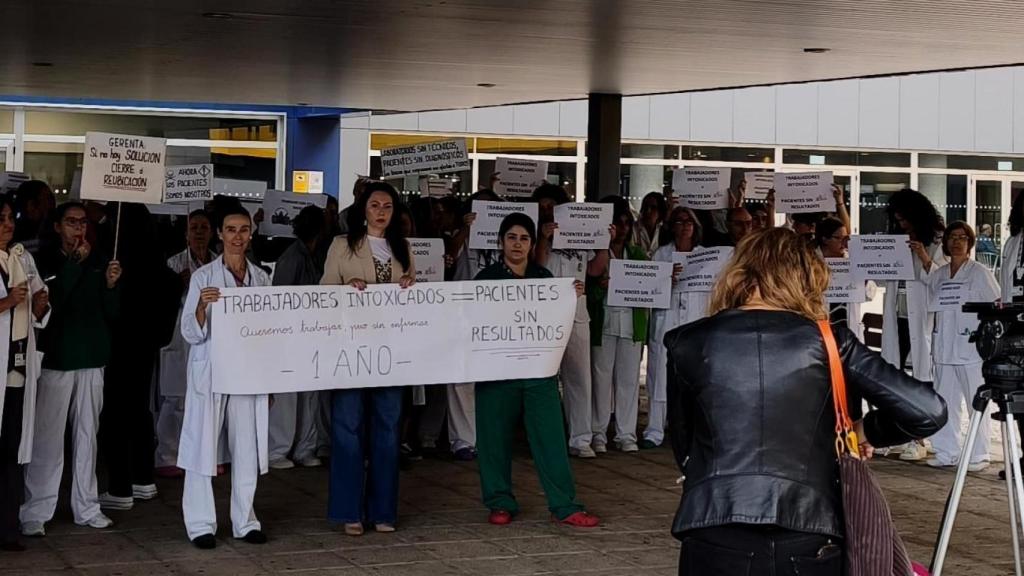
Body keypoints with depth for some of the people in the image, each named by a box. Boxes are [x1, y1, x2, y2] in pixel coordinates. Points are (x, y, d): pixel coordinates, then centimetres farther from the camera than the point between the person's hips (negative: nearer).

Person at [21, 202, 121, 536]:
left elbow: (112, 316, 11)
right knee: (47, 438, -5)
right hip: (55, 359, -4)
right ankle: (35, 512, -1)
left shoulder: (98, 263, 10)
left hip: (92, 360, 4)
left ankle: (86, 508, 16)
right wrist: (75, 262, -15)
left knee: (87, 436, 9)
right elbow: (47, 303, -15)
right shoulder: (45, 261, 0)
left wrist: (111, 285, -8)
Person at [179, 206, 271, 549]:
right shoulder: (203, 278, -2)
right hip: (210, 373, -3)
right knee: (203, 445, -3)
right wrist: (202, 306, -23)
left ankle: (244, 520, 14)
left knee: (247, 448, 4)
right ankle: (201, 524, 3)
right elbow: (191, 333, -4)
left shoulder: (261, 278, 9)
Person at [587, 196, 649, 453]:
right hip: (603, 322, -3)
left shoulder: (638, 254, 14)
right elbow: (589, 289, -9)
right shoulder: (595, 253, 4)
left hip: (632, 323, 3)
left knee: (629, 379, 4)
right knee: (601, 378, -1)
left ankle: (626, 434, 10)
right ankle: (598, 434, 6)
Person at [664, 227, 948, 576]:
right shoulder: (826, 342, 5)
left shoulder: (687, 344, 7)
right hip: (809, 544, 0)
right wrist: (866, 431, 19)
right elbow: (929, 412, 2)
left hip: (716, 543, 0)